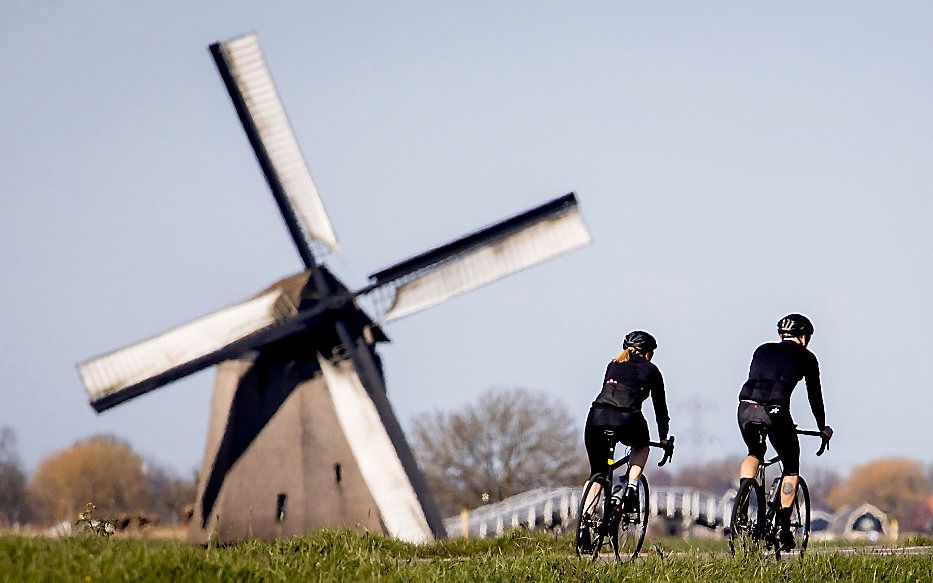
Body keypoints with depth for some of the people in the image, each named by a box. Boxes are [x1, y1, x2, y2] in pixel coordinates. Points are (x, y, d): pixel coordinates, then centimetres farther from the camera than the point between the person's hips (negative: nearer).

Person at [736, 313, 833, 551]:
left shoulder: (762, 350, 27)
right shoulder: (806, 357, 18)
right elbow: (814, 395, 24)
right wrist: (823, 428, 38)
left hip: (746, 408, 3)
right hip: (775, 411, -3)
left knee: (754, 454, 32)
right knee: (791, 469, 17)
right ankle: (784, 528, 10)